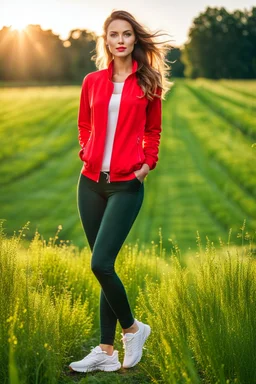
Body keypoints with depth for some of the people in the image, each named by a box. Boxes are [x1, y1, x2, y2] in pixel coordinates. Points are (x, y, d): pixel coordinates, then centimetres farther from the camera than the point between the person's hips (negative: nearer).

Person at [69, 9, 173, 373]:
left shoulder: (147, 83, 2)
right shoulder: (92, 81, 8)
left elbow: (153, 130, 12)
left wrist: (148, 163, -1)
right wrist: (87, 152, 4)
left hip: (126, 185, -3)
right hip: (91, 182, 3)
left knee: (101, 264, -14)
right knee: (104, 267, 7)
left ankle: (132, 329, 11)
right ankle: (107, 350, 15)